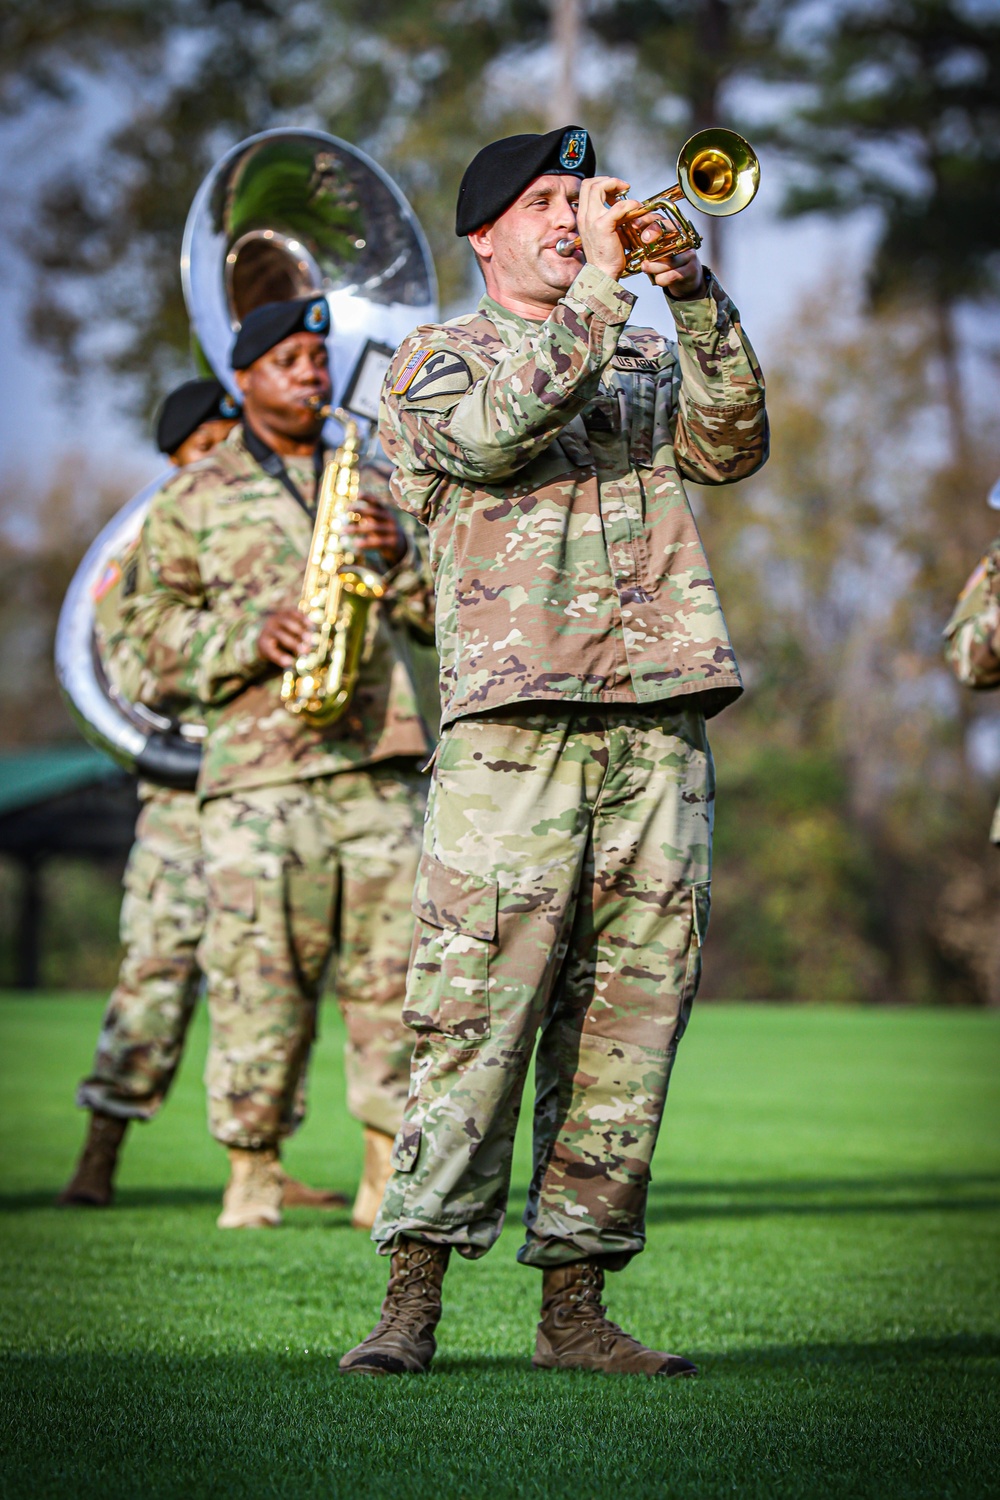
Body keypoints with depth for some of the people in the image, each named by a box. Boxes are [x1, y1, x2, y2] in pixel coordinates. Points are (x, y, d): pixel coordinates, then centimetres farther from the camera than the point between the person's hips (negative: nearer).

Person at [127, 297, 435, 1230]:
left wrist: (400, 553, -2)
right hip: (256, 768, -3)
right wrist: (250, 640, -9)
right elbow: (158, 636, 8)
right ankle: (251, 1172, 0)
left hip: (379, 762, 3)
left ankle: (390, 1178, 3)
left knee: (393, 967, -2)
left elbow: (447, 614, 17)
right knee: (258, 972, -8)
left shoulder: (374, 486, 22)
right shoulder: (191, 502, 13)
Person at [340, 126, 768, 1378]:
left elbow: (731, 446, 7)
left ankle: (574, 1304, 5)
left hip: (658, 725, 5)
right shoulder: (433, 359, 12)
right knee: (474, 1016, -11)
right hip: (512, 723, -4)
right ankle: (412, 1297, -9)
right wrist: (601, 284, -8)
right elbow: (500, 426, -10)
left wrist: (693, 296, -2)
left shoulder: (642, 361, 25)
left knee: (629, 1019, 1)